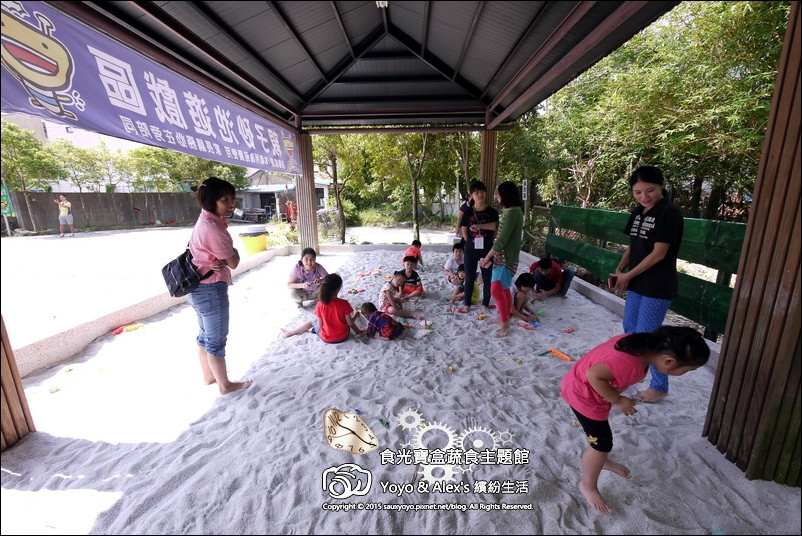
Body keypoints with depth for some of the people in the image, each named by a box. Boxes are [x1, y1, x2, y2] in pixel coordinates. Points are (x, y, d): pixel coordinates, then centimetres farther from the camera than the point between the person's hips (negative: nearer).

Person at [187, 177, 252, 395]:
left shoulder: (207, 221, 9)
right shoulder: (212, 228, -23)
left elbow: (218, 255, 9)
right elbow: (233, 262, -18)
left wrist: (222, 260, -13)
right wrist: (234, 252, 2)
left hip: (200, 287, 10)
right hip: (211, 289, -10)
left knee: (206, 334, 22)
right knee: (217, 338, 4)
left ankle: (209, 375, 39)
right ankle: (225, 384, 20)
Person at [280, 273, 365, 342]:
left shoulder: (320, 305, -20)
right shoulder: (344, 303, -23)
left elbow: (319, 325, -11)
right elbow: (350, 323, -14)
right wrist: (356, 315, 4)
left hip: (326, 338, 1)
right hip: (343, 336, -1)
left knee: (313, 322, 27)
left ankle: (289, 333, 42)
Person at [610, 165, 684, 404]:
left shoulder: (669, 212, -16)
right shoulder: (638, 212, 7)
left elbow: (658, 254, -18)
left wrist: (628, 275, -12)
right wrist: (619, 270, -1)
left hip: (658, 286, -8)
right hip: (637, 281, 8)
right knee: (630, 328, 19)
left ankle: (659, 386, 21)